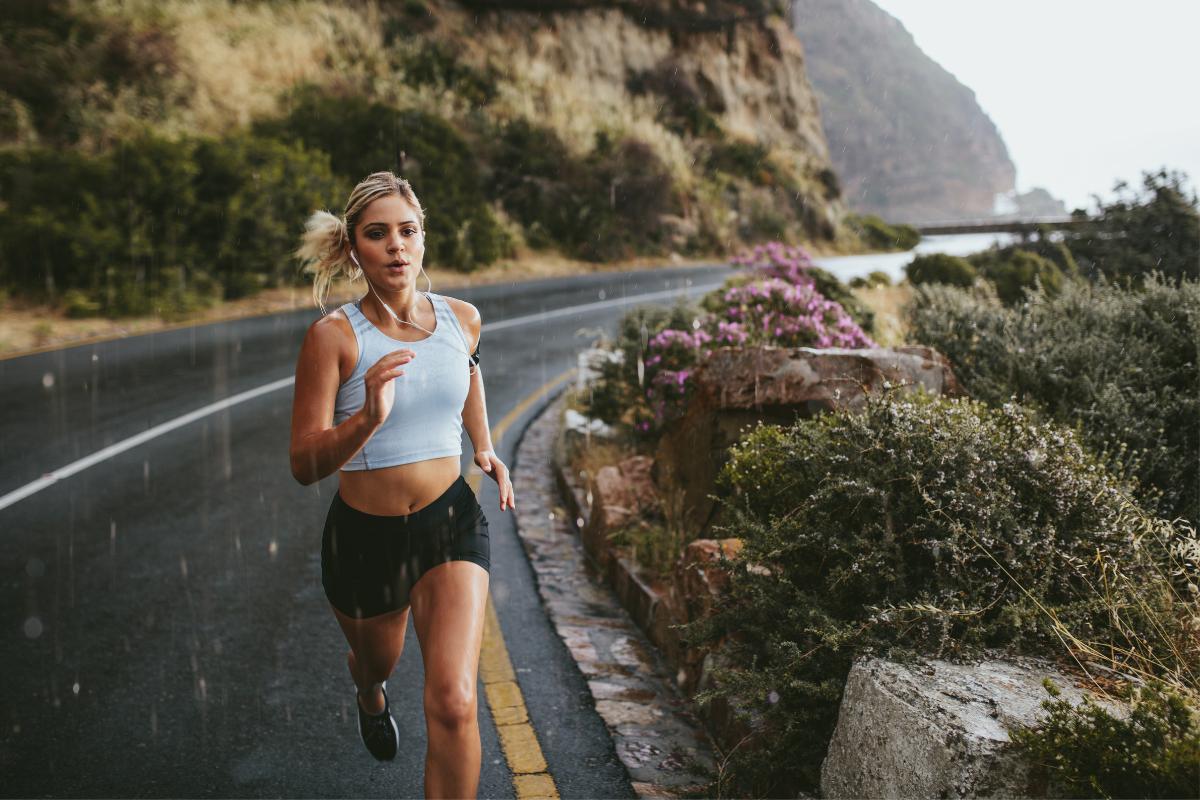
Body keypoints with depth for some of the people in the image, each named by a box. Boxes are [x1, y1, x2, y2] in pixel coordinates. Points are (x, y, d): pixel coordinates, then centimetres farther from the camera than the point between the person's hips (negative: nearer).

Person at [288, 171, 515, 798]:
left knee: (453, 704, -16)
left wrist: (484, 446, 14)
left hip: (450, 524, 1)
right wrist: (368, 419, -37)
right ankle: (370, 695, 68)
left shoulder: (462, 318, -5)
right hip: (364, 535, -1)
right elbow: (304, 464, -20)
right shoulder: (333, 336, -16)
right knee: (376, 662, 28)